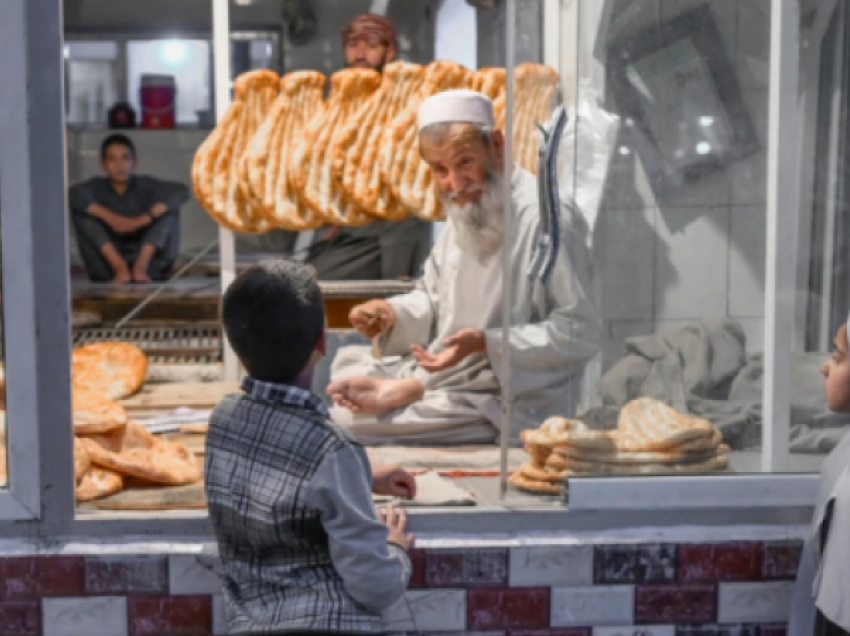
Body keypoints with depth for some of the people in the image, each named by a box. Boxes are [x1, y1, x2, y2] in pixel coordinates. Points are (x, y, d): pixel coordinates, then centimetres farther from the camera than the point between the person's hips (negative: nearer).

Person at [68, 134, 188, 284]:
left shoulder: (145, 185, -3)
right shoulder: (98, 186, -1)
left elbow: (182, 191, -22)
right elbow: (72, 194, -23)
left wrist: (143, 219, -30)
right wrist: (110, 217, -32)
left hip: (150, 263, 0)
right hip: (109, 270, 1)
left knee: (169, 206, -17)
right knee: (80, 210, -16)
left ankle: (141, 265, -30)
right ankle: (119, 267, -27)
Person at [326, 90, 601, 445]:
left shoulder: (538, 218, -20)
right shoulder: (463, 213, 9)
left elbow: (580, 333, -21)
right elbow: (434, 299, 20)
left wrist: (486, 344, -27)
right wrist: (391, 314, -1)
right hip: (454, 376, 10)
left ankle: (403, 390, -1)